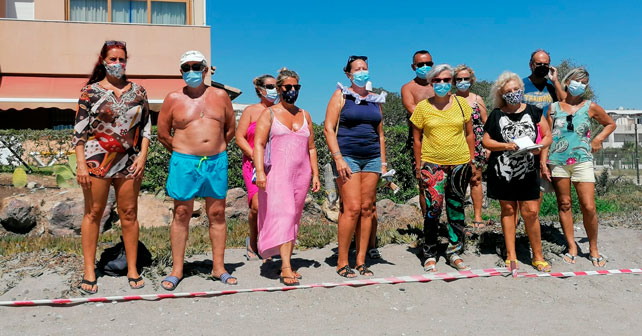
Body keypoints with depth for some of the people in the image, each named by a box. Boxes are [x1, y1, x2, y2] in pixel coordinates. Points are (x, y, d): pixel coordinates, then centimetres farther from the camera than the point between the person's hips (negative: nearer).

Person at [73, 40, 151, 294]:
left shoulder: (138, 91, 9)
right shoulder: (90, 91, 3)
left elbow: (146, 127, 9)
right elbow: (79, 130, -1)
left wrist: (142, 156, -2)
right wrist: (81, 163, -9)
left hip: (129, 161, 2)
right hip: (97, 159, -2)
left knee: (129, 214, 5)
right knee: (93, 213, 3)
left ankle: (132, 269, 14)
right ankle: (89, 271, 12)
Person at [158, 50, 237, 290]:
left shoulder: (220, 96, 8)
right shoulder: (174, 98, 3)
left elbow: (230, 129, 16)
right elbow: (163, 134, 8)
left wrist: (215, 148, 13)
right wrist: (182, 152, 10)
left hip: (216, 162, 2)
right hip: (184, 162, -2)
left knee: (217, 214, 5)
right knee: (182, 214, 3)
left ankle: (218, 268, 15)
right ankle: (177, 269, 13)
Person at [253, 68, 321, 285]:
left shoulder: (305, 115, 17)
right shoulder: (269, 114, 4)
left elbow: (311, 148, 19)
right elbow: (258, 144, -6)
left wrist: (315, 174, 11)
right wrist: (260, 171, -19)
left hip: (301, 173, 5)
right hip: (277, 173, -4)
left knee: (294, 218, 6)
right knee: (283, 215, -15)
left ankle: (287, 264, 14)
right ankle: (286, 267, -18)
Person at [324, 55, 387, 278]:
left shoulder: (375, 100, 16)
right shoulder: (341, 96, 2)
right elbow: (328, 128, -5)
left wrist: (383, 162, 13)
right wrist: (338, 158, -14)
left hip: (372, 158, 5)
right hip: (348, 157, -5)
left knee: (367, 209, 3)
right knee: (352, 208, -11)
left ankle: (361, 261, 11)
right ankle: (342, 263, 0)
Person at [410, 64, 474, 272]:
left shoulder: (461, 103, 6)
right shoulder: (423, 107, 1)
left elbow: (469, 134, 13)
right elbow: (417, 138, 6)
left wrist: (471, 159, 9)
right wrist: (418, 165, 3)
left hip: (460, 163, 3)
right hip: (432, 163, -2)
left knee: (456, 208, 9)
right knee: (433, 208, -12)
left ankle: (454, 252, 23)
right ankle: (429, 255, 2)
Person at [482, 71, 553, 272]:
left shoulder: (533, 112, 7)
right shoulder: (496, 115, 4)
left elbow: (548, 136, 10)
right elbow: (486, 141, 2)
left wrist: (540, 146, -11)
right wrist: (506, 146, -14)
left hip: (528, 171, 0)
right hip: (502, 171, 0)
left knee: (531, 212, -3)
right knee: (508, 210, 7)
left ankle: (537, 256, 11)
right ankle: (511, 255, 16)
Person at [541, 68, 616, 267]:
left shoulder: (590, 107, 7)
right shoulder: (554, 107, 6)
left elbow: (611, 124, 21)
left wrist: (598, 139, 5)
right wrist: (543, 162, -1)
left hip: (582, 161, -1)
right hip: (557, 161, 1)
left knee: (589, 207, -6)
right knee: (564, 205, 6)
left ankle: (593, 249, 13)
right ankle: (572, 248, 17)